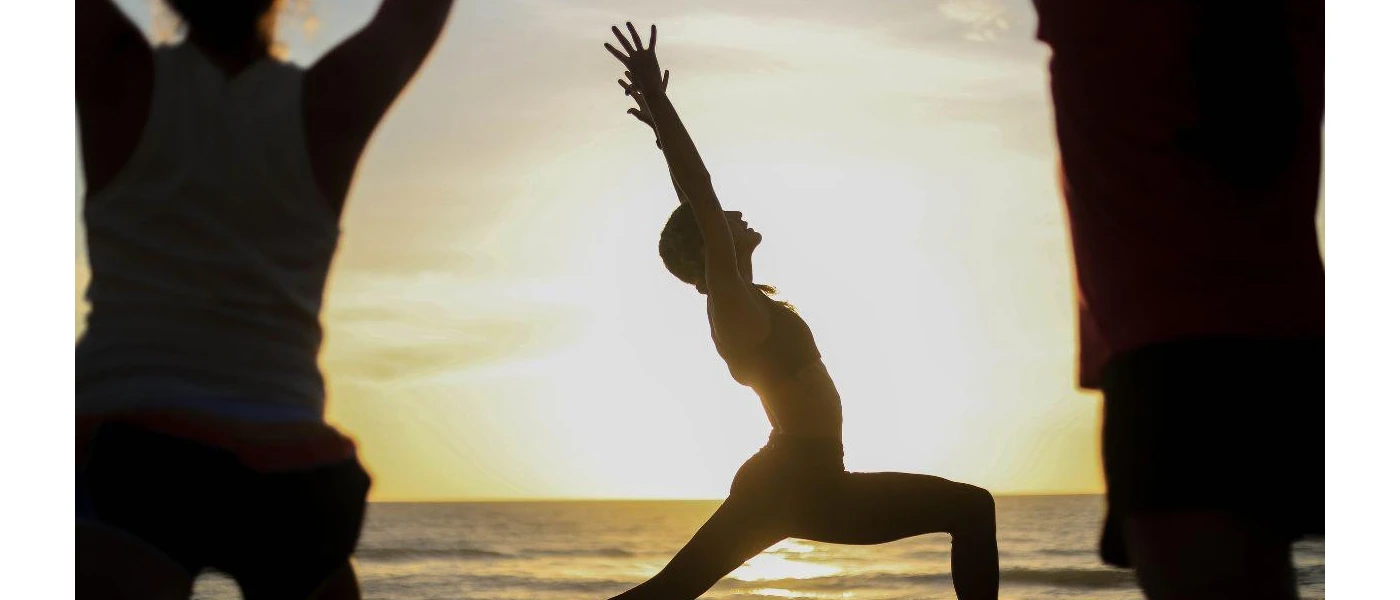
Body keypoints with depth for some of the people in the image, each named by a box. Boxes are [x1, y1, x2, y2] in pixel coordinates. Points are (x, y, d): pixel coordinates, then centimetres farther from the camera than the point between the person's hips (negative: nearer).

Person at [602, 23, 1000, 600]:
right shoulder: (736, 307, -16)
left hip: (775, 486, 10)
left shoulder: (734, 301, 9)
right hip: (808, 488, -10)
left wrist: (661, 124, 23)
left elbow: (695, 203, 19)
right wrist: (658, 101, -27)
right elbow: (701, 197, -24)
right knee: (971, 507, -5)